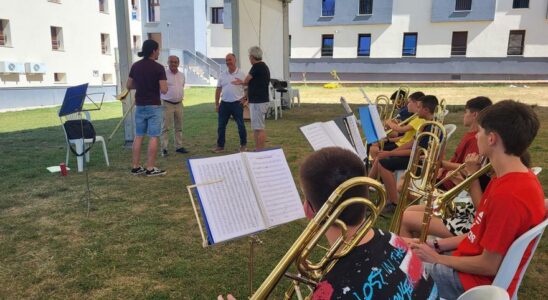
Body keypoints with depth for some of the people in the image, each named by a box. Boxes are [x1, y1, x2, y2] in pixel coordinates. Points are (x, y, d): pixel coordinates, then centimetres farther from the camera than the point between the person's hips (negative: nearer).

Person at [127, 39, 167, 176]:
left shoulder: (135, 66, 6)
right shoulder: (158, 68, -12)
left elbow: (128, 86, 11)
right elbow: (164, 90, -16)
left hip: (139, 106, 6)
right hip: (154, 106, -6)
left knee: (138, 136, 11)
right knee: (153, 137, -1)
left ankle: (135, 167, 15)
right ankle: (150, 168, 0)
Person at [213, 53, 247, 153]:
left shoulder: (241, 74, -2)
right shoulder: (222, 75, 8)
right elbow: (218, 90, 10)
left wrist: (244, 99, -10)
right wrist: (216, 104, 7)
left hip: (237, 103, -3)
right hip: (224, 103, 4)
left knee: (241, 125, 3)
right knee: (221, 126, 6)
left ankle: (243, 145, 17)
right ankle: (220, 146, 16)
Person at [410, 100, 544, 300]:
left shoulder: (508, 195, -31)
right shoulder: (519, 178, 1)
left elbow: (490, 266, -24)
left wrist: (437, 258, -12)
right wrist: (438, 246, 3)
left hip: (476, 281, -9)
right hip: (471, 264, 9)